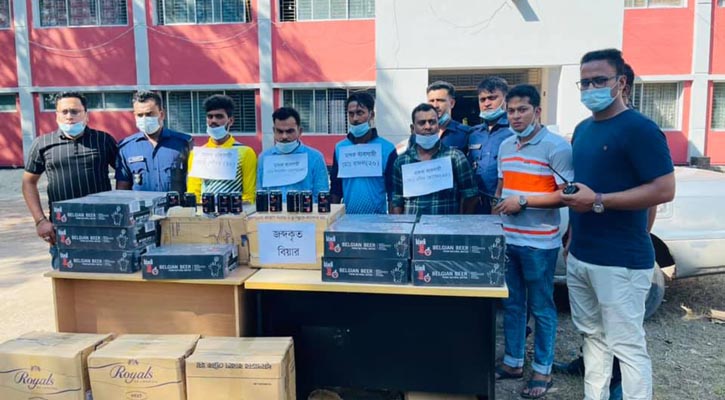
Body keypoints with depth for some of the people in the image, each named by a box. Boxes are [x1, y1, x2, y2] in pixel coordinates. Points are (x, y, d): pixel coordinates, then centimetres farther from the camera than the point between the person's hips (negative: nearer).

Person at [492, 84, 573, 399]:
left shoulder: (556, 147, -11)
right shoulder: (505, 146, 11)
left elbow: (568, 195, -15)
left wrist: (523, 201, -18)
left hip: (539, 244, -6)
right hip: (506, 239, 7)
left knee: (541, 308, 6)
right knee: (511, 304, 15)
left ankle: (542, 371, 21)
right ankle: (513, 362, 29)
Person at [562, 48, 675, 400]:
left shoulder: (639, 129, -12)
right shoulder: (583, 129, 13)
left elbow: (664, 190, -18)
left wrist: (599, 201, -21)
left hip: (620, 261, -8)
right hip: (580, 257, 8)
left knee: (626, 345, 0)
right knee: (592, 336, 17)